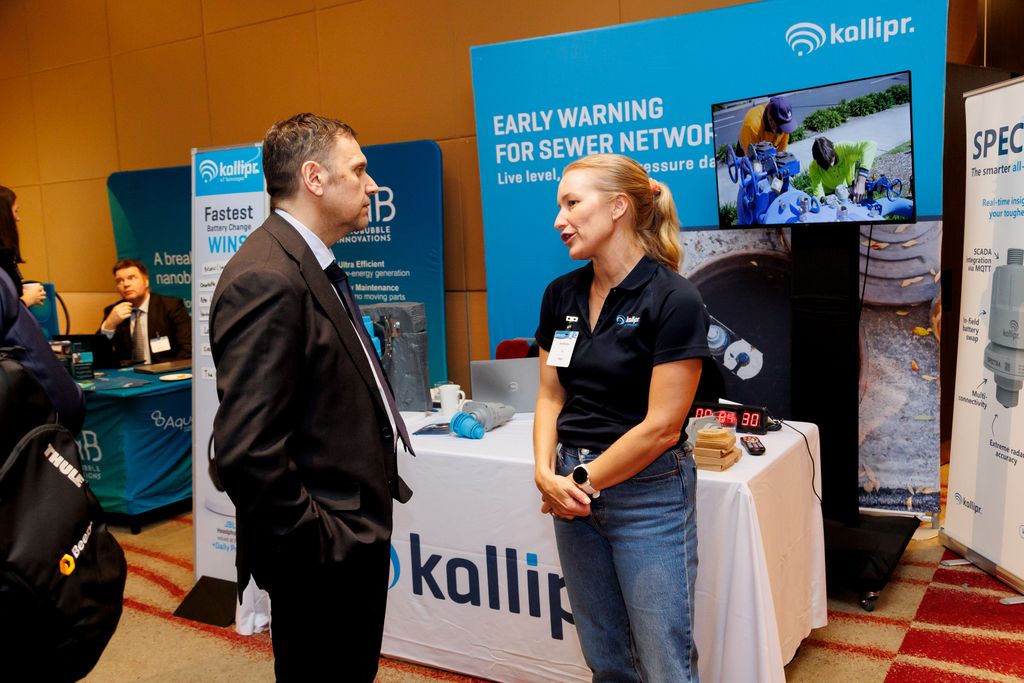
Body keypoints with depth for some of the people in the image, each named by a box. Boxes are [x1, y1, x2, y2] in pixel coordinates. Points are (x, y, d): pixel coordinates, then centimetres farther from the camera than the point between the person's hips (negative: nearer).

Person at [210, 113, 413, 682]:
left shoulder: (312, 267, 10)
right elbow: (247, 450, -28)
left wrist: (369, 524, 13)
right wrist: (316, 546, -19)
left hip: (357, 538, 9)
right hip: (323, 560, -9)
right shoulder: (267, 279, -22)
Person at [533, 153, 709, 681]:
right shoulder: (561, 295, 4)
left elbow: (661, 426, -17)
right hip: (574, 493, 6)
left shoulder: (673, 300, -15)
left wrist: (585, 481, -11)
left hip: (648, 494, -6)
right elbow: (551, 394, 8)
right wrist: (546, 473, -7)